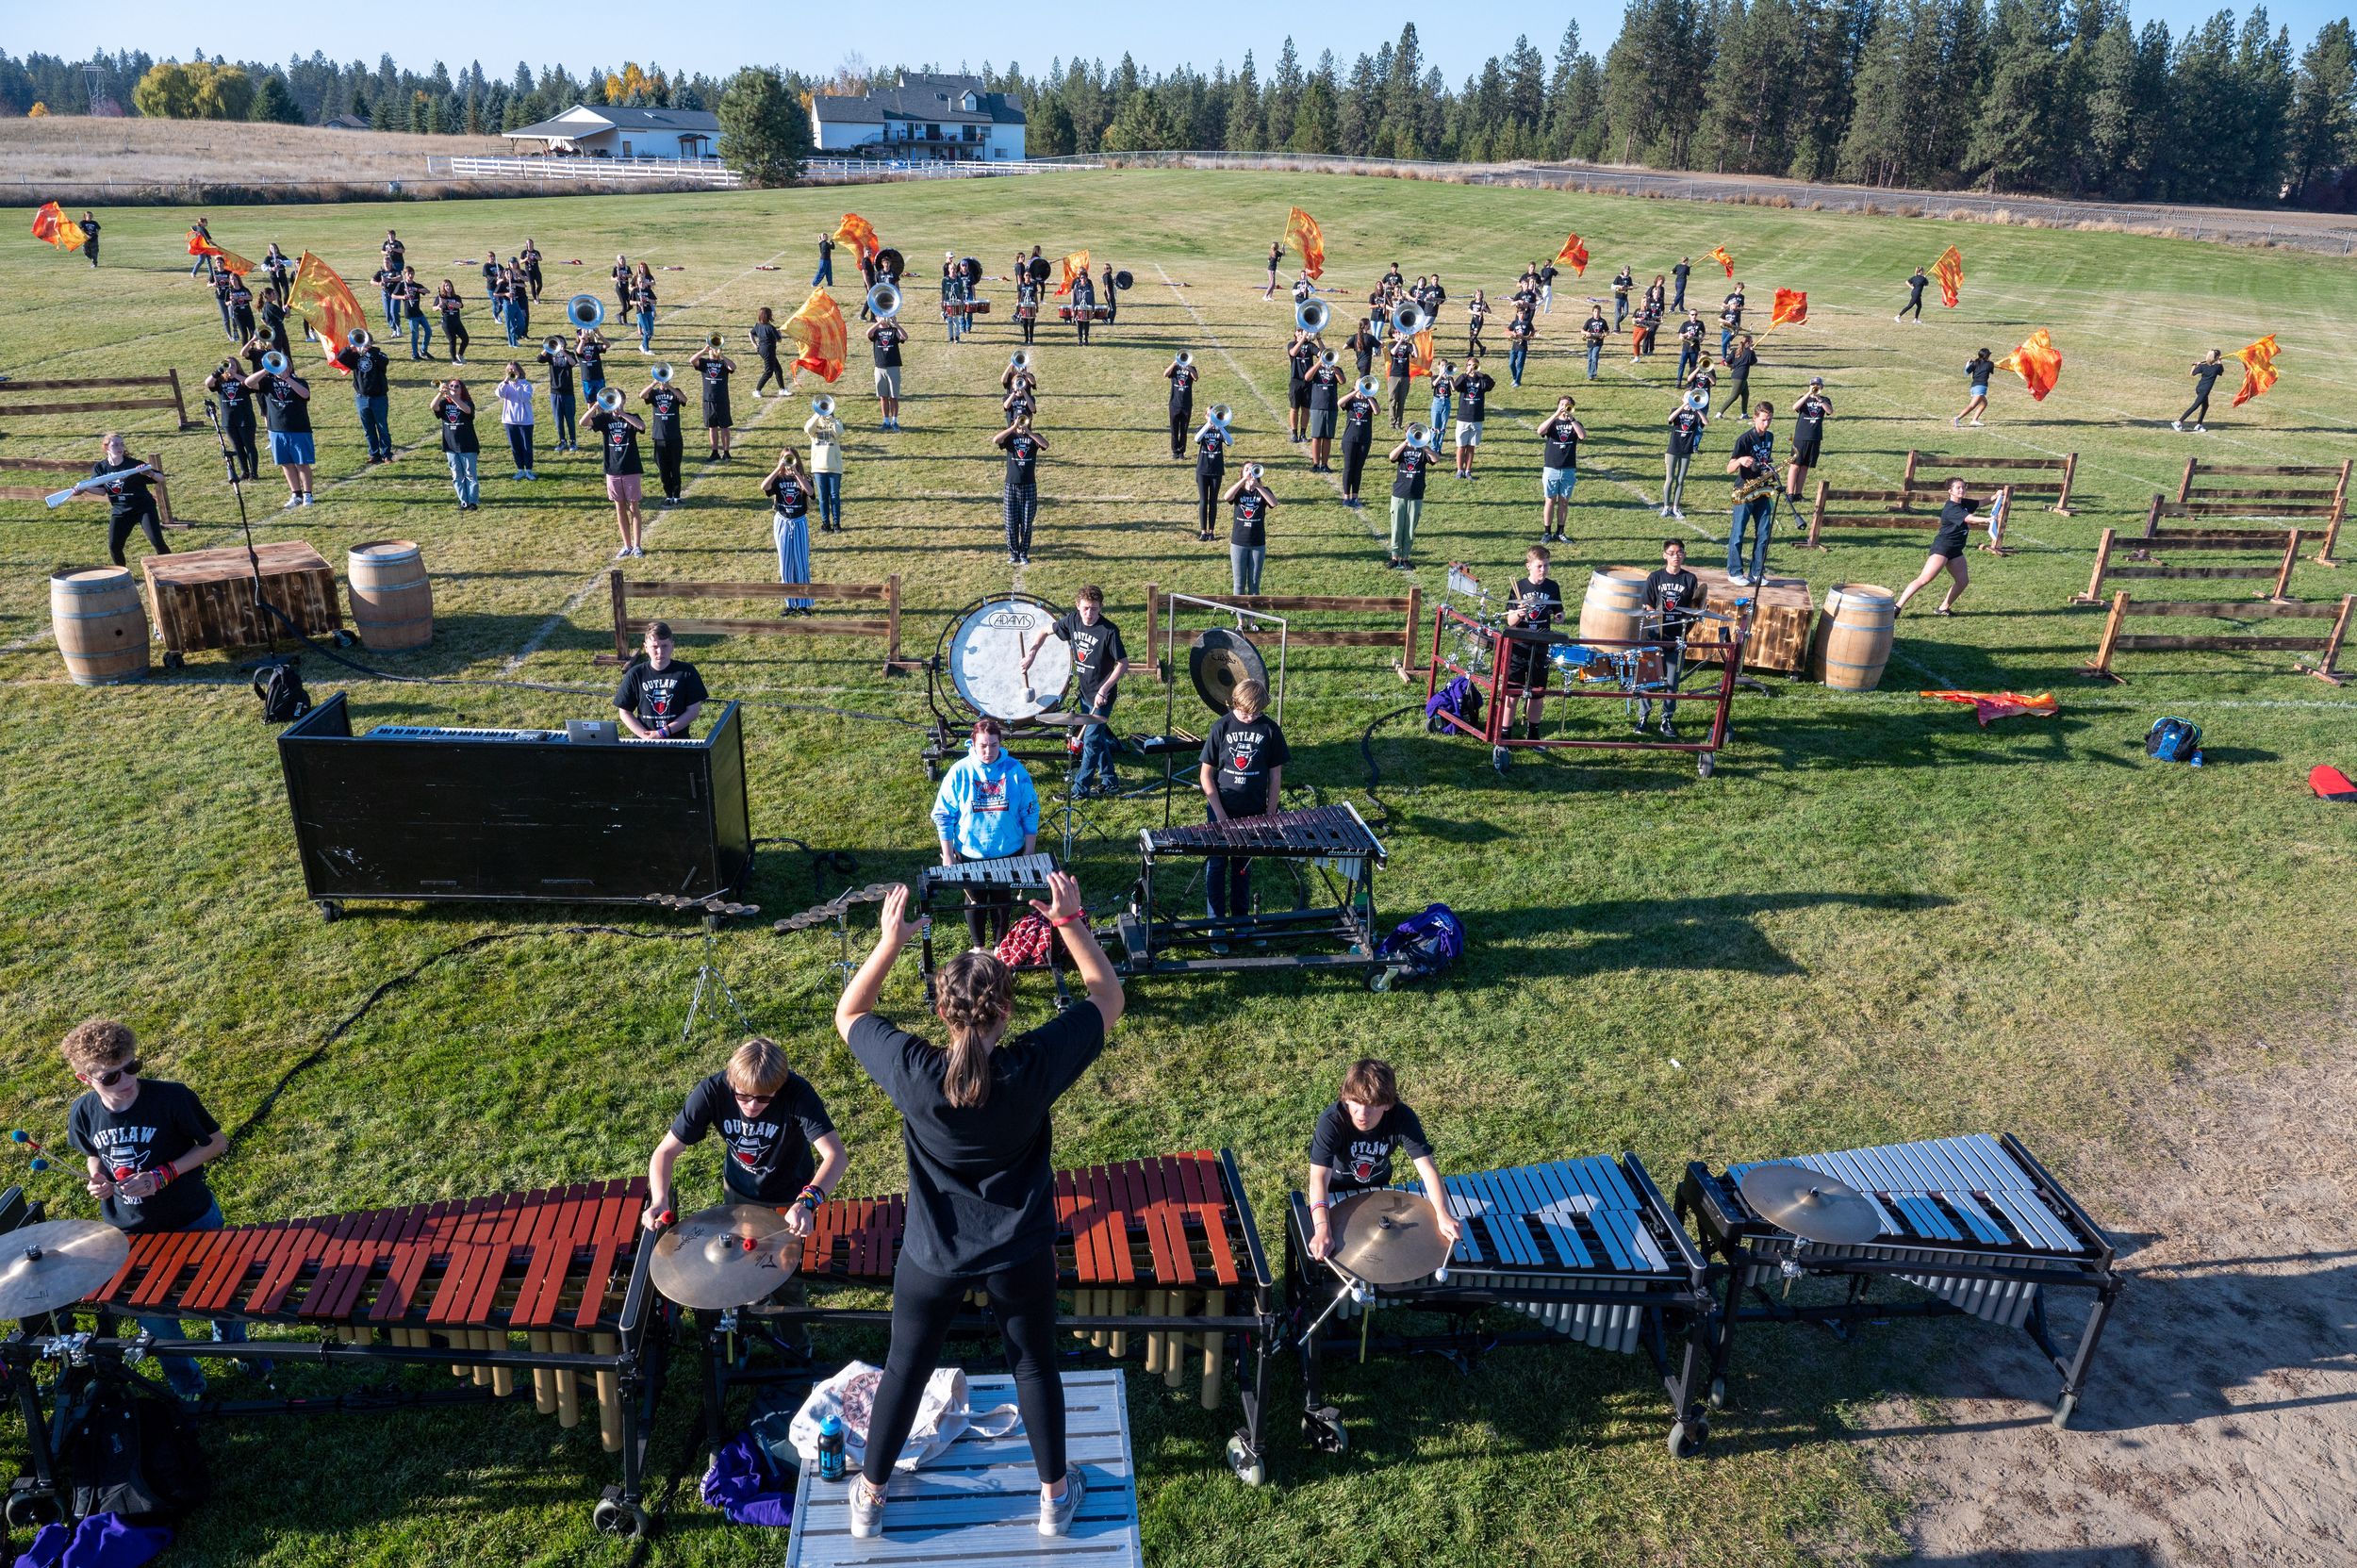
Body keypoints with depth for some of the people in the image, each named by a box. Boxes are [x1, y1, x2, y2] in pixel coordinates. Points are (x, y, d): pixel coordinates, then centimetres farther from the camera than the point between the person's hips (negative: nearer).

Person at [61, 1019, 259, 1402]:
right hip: (132, 1234, 3)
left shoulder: (172, 1097, -26)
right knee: (152, 1312, 18)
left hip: (194, 1222, -3)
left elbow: (217, 1143, -15)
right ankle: (186, 1382, 44)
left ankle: (233, 1344, 52)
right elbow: (95, 1155, 7)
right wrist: (97, 1179, -15)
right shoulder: (83, 1113, -14)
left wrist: (163, 1175, -24)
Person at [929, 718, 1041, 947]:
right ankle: (979, 946, 39)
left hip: (1008, 853, 0)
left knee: (1002, 900, 18)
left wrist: (1029, 853, -2)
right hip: (970, 853, 0)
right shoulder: (959, 772, -14)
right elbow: (943, 815, -7)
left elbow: (1030, 813, -4)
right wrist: (947, 856, -8)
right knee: (975, 900, 18)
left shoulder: (1015, 770, -12)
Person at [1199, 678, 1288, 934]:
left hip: (1252, 813, 1)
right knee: (1216, 866, 6)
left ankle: (1241, 919, 28)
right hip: (1220, 811, -1)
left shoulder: (1269, 729, -5)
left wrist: (1270, 815, -2)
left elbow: (1276, 776, 1)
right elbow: (1206, 774, -5)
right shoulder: (1222, 727, -9)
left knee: (1243, 866, 15)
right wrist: (1221, 814, -11)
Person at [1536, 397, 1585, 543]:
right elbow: (1540, 431, -18)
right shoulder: (1552, 422, 5)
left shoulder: (1575, 424, 7)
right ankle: (1547, 532, 9)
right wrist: (1556, 414, -23)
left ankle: (1560, 532, 14)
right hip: (1551, 469, -1)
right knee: (1550, 501, 2)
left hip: (1569, 470, 1)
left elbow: (1583, 436, -15)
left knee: (1564, 502, 6)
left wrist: (1571, 418, -19)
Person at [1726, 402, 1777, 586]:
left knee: (1763, 534, 6)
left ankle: (1757, 572, 13)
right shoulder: (1744, 439, -13)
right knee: (1738, 533, 0)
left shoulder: (1770, 437, 8)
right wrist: (1740, 460, -36)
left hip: (1764, 491, 6)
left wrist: (1772, 468, 8)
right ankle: (1734, 572, 7)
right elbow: (1729, 469, -17)